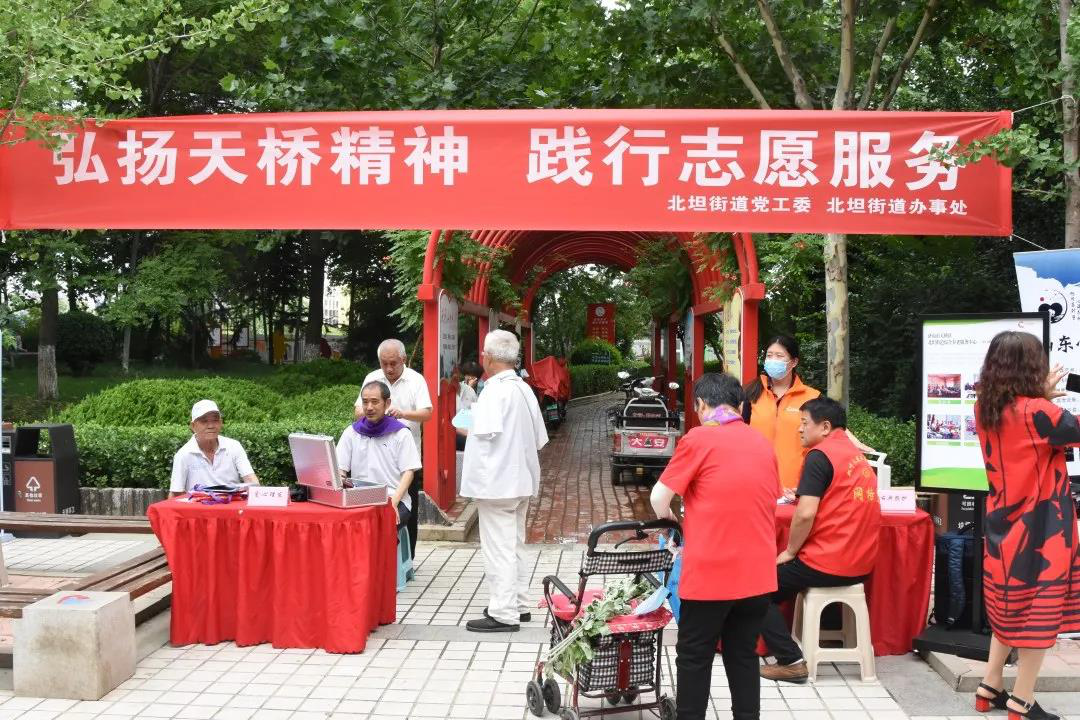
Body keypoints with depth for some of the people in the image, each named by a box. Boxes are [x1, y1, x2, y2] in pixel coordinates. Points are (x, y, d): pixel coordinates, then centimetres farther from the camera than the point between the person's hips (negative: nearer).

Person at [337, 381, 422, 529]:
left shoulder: (400, 433, 6)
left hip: (394, 501, -2)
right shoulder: (351, 432, 15)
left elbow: (408, 472, 2)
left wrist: (394, 501, -14)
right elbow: (340, 470, 12)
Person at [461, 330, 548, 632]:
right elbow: (538, 439, 14)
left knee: (498, 548, -4)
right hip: (520, 481, 9)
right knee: (515, 545, 17)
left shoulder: (495, 389, -16)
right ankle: (519, 605, 25)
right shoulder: (524, 389, 11)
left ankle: (503, 614, 0)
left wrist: (465, 429, -9)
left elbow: (486, 431, -26)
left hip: (495, 482, -9)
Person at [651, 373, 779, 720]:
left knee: (694, 659, 9)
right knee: (743, 656, 16)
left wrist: (671, 522, 17)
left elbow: (659, 498, -5)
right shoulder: (764, 444, 9)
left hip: (710, 572, -5)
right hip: (758, 571, 5)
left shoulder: (699, 438, -8)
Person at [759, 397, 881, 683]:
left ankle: (790, 661, 0)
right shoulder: (857, 456, 14)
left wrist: (789, 551, -7)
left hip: (828, 564, -9)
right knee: (781, 577, 27)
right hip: (861, 563, 9)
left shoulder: (820, 455, -12)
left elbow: (806, 514, -20)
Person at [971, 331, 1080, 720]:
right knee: (1039, 613, 4)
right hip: (1039, 527, -7)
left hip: (1004, 522, 7)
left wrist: (1042, 395, 14)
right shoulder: (1036, 411, -20)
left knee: (1010, 608, 20)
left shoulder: (985, 409, 1)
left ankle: (990, 688, 25)